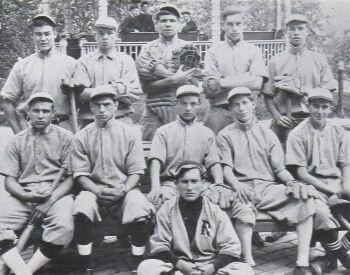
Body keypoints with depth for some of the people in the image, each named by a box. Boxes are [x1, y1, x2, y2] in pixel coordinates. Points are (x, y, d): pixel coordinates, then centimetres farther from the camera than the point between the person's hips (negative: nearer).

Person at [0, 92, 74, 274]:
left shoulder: (65, 137, 7)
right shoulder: (18, 141, 15)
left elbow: (71, 177, 2)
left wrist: (50, 200, -13)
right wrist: (26, 195, -12)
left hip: (57, 194, -2)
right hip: (22, 194, 2)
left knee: (64, 228, -33)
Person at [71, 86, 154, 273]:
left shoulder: (130, 133, 4)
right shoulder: (81, 137, 6)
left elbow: (136, 171, 1)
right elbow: (80, 174, 1)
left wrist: (122, 191, -17)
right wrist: (98, 191, -16)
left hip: (125, 190, 0)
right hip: (94, 190, 1)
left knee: (140, 208, -31)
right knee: (82, 208, -32)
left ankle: (137, 266, -13)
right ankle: (86, 266, -15)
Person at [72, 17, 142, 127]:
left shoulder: (126, 60, 9)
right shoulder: (84, 61, 10)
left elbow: (134, 94, -3)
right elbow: (79, 94, -3)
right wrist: (118, 89, -13)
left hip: (121, 120, 0)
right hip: (90, 121, 0)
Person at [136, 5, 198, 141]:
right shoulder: (148, 49, 9)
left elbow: (190, 81, -4)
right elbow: (146, 87, -1)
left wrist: (154, 66, -5)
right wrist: (173, 80, -15)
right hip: (153, 110, 0)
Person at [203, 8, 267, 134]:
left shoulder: (253, 51, 9)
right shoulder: (213, 51, 7)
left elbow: (257, 83, -6)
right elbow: (210, 88, -5)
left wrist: (223, 82, -6)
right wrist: (244, 80, -7)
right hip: (218, 111, 0)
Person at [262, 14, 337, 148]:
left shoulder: (319, 60, 10)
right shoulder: (276, 61, 7)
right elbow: (267, 96, 4)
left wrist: (299, 90, -9)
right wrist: (277, 116, -12)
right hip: (284, 123, -1)